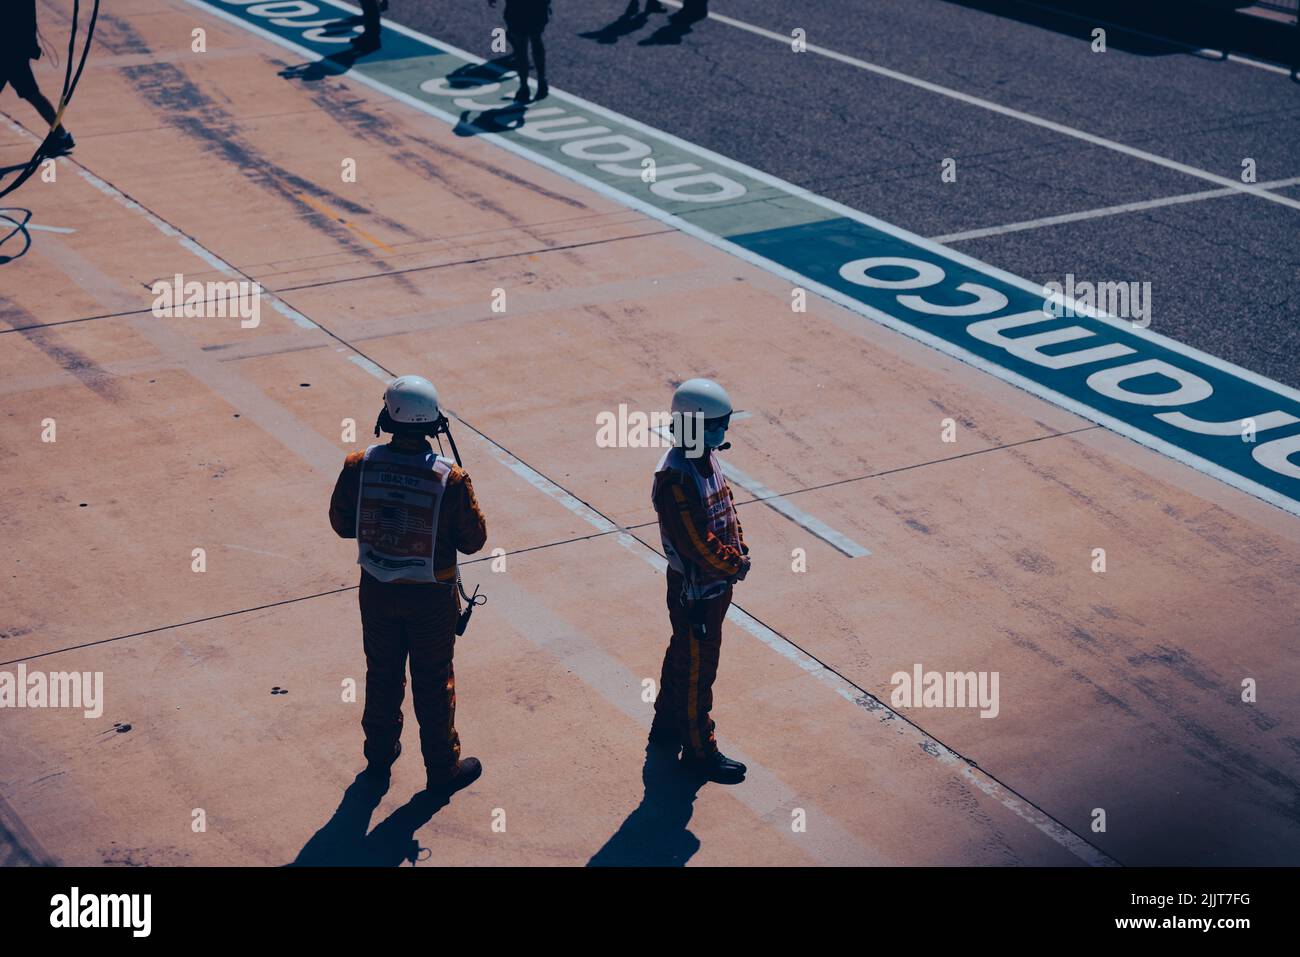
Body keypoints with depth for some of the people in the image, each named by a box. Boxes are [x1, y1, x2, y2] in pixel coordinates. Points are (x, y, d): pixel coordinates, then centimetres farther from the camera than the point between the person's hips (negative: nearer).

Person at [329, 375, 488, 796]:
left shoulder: (359, 467, -17)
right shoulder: (450, 479, -23)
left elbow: (341, 523, -3)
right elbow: (473, 540, -12)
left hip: (378, 589, 3)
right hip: (431, 596, -2)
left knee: (382, 674, 22)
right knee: (433, 682, 15)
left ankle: (379, 759, 38)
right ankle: (442, 768, 30)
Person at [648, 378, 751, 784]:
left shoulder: (707, 458, 2)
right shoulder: (675, 477, -28)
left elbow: (727, 507, 13)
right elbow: (697, 542, -28)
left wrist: (740, 550, 0)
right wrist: (734, 565, -16)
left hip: (716, 582, 10)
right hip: (694, 588, -9)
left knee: (684, 655, 24)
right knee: (697, 667, 5)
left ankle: (667, 726, 41)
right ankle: (698, 748, 20)